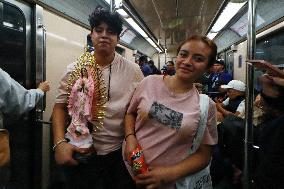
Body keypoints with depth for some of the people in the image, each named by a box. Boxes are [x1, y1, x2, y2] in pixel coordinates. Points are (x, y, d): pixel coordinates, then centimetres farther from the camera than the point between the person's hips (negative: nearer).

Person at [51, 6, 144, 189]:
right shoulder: (75, 69, -3)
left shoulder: (133, 70, -5)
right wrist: (60, 143, -12)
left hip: (120, 153, 1)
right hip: (81, 152, 1)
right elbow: (61, 106, 0)